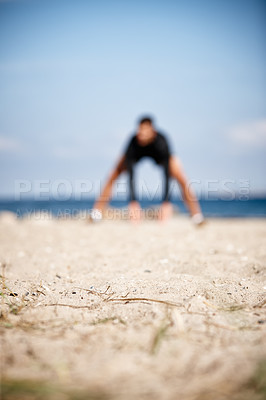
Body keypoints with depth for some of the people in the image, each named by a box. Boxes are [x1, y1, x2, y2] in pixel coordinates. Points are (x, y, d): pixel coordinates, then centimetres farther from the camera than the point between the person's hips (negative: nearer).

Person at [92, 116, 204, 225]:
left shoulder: (161, 141, -42)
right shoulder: (133, 142, -39)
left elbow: (167, 173, -47)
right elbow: (131, 175, -43)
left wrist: (166, 202, -56)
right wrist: (133, 202, -52)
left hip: (161, 155, -1)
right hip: (136, 153, 1)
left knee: (183, 181, -18)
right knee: (112, 179, -15)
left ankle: (196, 216, -9)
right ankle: (97, 211, -6)